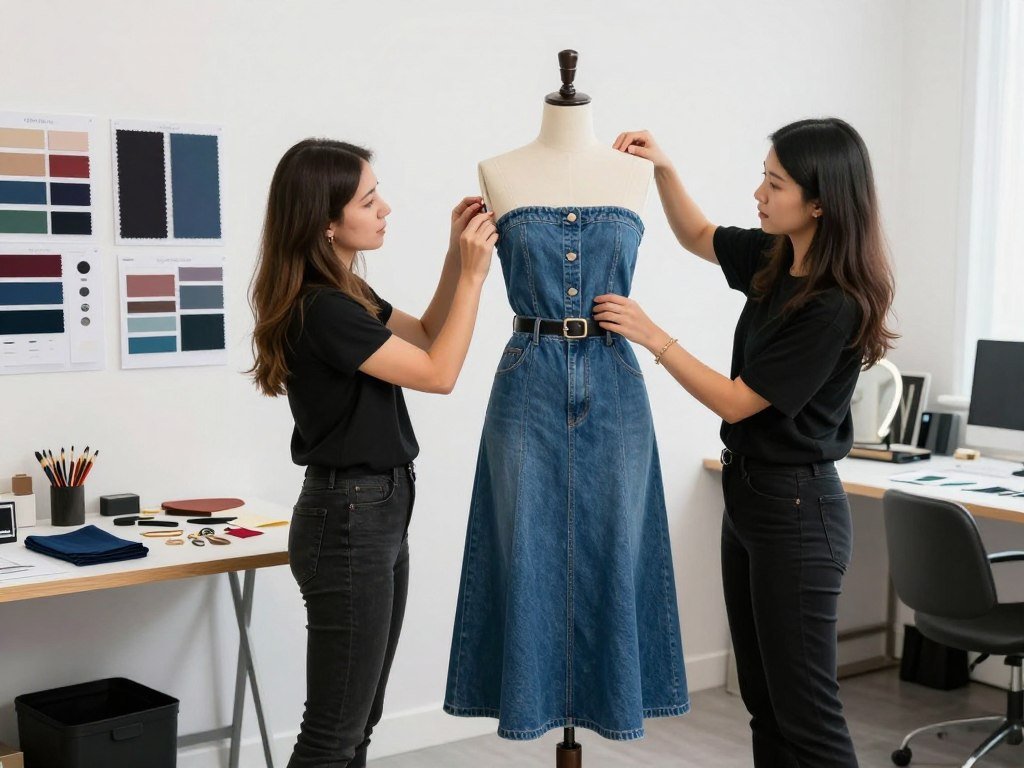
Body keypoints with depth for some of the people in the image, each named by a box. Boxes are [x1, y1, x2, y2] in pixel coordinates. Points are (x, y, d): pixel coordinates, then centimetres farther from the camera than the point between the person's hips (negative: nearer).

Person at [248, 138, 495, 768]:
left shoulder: (347, 295, 9)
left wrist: (457, 257, 8)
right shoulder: (322, 310, -21)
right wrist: (472, 274, -10)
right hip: (349, 521, -10)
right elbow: (439, 373, -15)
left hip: (379, 512, 10)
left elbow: (424, 336, 21)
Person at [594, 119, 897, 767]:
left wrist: (651, 336, -14)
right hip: (748, 494, 9)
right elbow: (698, 237, 22)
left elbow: (738, 400, -17)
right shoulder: (774, 260, 3)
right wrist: (663, 167, 7)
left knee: (804, 712, 0)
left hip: (796, 510, -9)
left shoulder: (836, 306, -22)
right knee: (764, 699, 16)